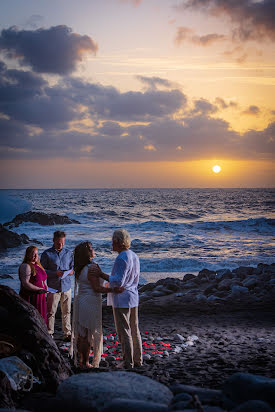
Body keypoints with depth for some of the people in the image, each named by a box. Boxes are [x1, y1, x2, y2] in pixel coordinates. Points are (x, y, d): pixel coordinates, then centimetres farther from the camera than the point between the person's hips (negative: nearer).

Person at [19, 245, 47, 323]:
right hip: (30, 298, -9)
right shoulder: (26, 266, -14)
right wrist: (39, 289, -23)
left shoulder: (37, 265, 13)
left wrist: (45, 285, 7)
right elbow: (25, 283, -21)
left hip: (39, 297, 9)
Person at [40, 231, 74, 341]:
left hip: (66, 286, 3)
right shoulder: (47, 254, 1)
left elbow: (73, 268, 16)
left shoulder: (69, 253, 12)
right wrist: (55, 273, -14)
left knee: (66, 312, 5)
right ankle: (49, 334, 7)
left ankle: (67, 334, 12)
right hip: (53, 287, -3)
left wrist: (68, 272, -7)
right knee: (51, 312, -2)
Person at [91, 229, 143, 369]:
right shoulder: (134, 256, 10)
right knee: (134, 330, 15)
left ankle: (128, 362, 6)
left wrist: (101, 274, -21)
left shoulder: (122, 259, -19)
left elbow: (118, 281, -25)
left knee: (124, 331, -1)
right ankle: (138, 359, 23)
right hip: (133, 298, 9)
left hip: (121, 300, -9)